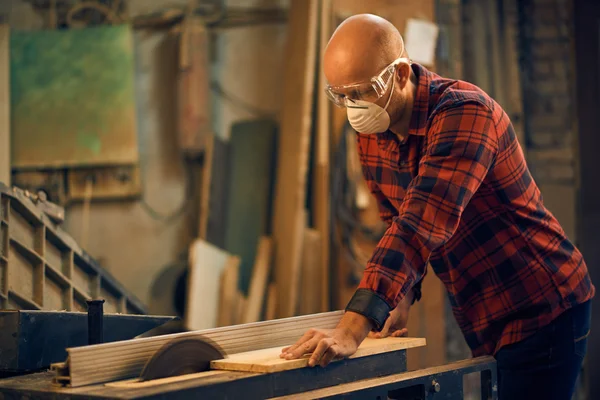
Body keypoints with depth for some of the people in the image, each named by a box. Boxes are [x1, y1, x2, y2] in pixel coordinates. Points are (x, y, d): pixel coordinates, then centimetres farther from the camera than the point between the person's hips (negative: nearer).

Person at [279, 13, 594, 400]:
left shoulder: (466, 114, -26)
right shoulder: (371, 134, -1)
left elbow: (422, 223, -38)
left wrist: (353, 329, -46)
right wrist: (403, 298, -1)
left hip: (542, 312, -8)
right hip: (487, 324, 8)